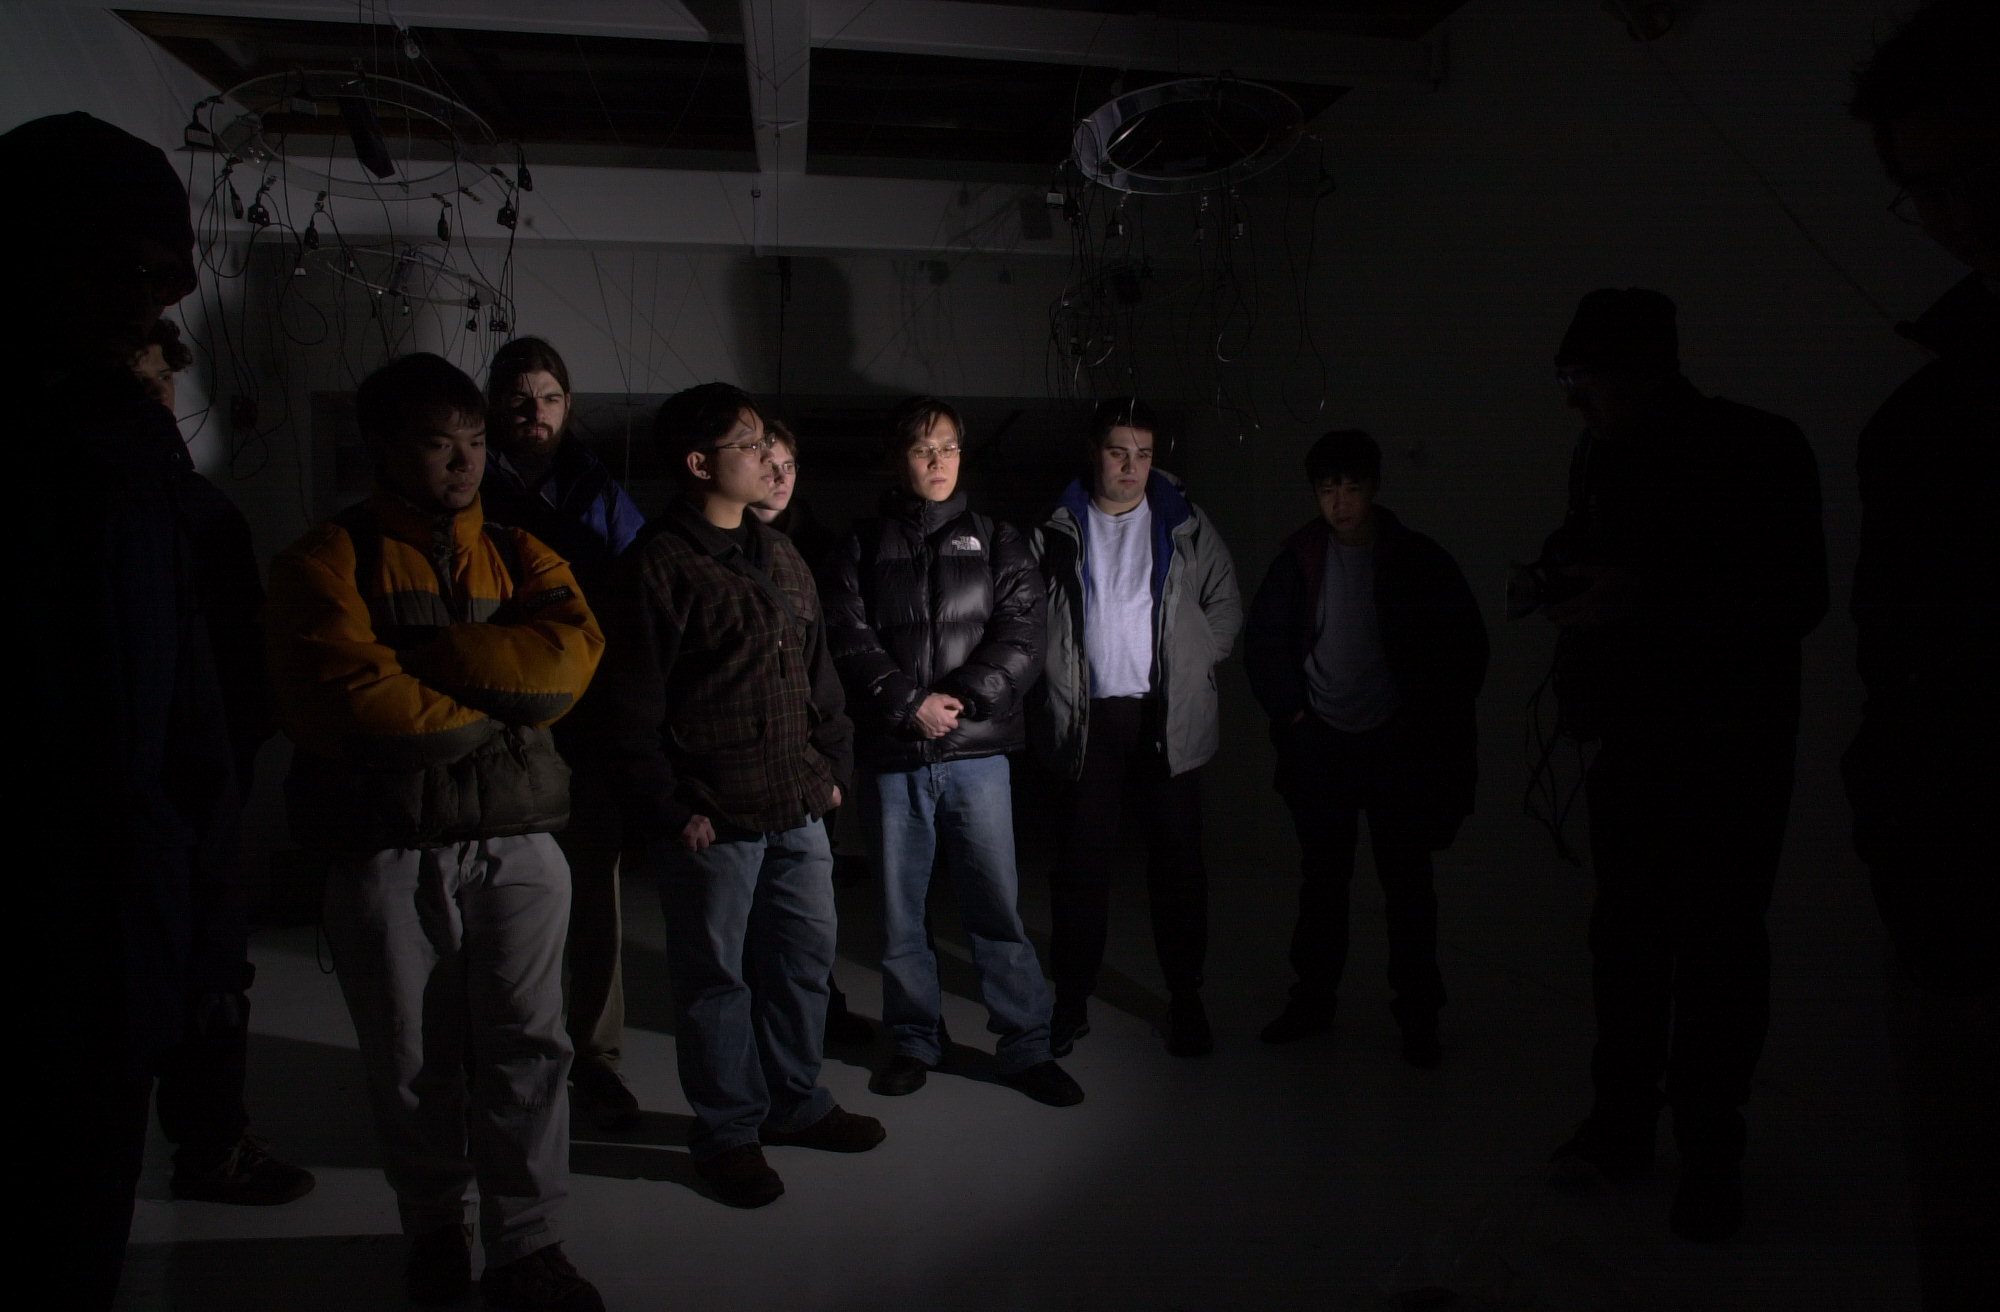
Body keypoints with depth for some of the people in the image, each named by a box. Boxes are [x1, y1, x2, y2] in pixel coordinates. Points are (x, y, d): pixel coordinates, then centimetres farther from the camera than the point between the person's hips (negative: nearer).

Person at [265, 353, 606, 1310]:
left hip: (515, 841, 2)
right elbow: (341, 692, -15)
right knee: (413, 1058, 9)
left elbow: (571, 654, -8)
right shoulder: (331, 557, 1)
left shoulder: (520, 556, 11)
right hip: (385, 846, -2)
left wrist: (425, 652, -13)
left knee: (526, 1047, 2)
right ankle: (433, 1227, 32)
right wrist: (487, 707, -6)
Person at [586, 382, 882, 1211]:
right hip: (711, 820, -7)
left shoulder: (780, 558, 11)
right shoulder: (655, 567, -12)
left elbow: (817, 669, 17)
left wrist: (833, 763, 11)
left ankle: (795, 1101, 37)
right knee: (716, 976, 8)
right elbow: (627, 709, -13)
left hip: (796, 807, 7)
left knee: (806, 954, 17)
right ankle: (727, 1132, 26)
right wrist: (673, 809, -13)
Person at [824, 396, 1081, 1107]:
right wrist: (909, 703, -13)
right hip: (890, 755, 1)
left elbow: (1022, 634, -2)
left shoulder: (995, 541, 8)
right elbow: (851, 641, -2)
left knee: (997, 904, 0)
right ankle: (915, 1040, 26)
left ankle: (1026, 1047, 13)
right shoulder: (863, 548, 8)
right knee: (899, 912, 10)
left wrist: (962, 698, -13)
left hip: (977, 753, -1)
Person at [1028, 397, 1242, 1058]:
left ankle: (1186, 998, 20)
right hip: (1085, 720, 0)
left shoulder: (1186, 527, 7)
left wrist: (1191, 667, 4)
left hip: (1168, 719, 1)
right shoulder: (1055, 531, 5)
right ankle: (1072, 998, 18)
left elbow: (1225, 606, 13)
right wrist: (1053, 685, 0)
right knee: (1081, 866, 4)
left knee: (1177, 863, 6)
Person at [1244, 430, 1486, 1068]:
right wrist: (1289, 709, 1)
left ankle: (1418, 1015, 16)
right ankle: (1313, 997, 24)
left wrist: (1426, 721, -2)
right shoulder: (1301, 556, 2)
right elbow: (1263, 638, 9)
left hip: (1397, 745, -2)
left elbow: (1467, 648, 2)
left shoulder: (1418, 559, -4)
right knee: (1321, 877, 11)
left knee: (1406, 880, 5)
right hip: (1319, 744, 2)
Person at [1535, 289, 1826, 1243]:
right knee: (1626, 938, 9)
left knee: (1718, 948, -1)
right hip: (1631, 744, 5)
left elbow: (1798, 600, -13)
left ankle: (1709, 1153, 11)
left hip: (1730, 749, -4)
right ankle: (1622, 1123, 21)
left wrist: (1643, 598, -21)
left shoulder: (1759, 451, -8)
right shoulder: (1599, 460, 8)